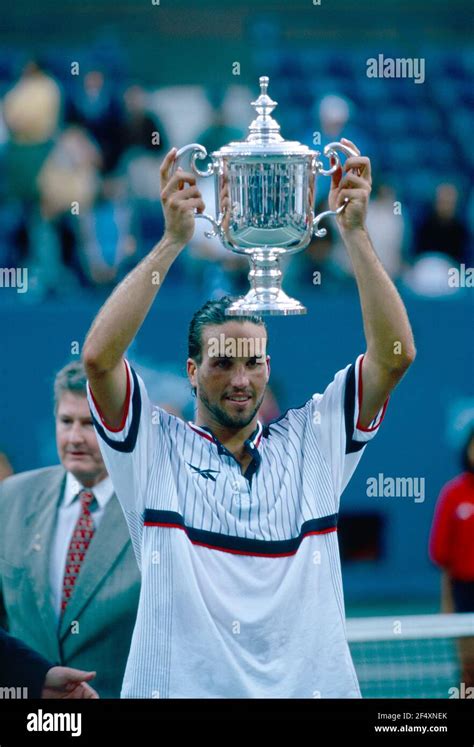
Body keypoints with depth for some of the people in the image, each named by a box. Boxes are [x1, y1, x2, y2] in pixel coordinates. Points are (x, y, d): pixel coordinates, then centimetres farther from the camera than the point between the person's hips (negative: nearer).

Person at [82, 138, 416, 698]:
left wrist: (354, 231, -6)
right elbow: (98, 357, -12)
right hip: (179, 688, -2)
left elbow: (395, 355, 1)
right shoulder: (154, 447, 3)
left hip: (310, 685, 2)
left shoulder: (311, 442, 9)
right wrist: (173, 240, -14)